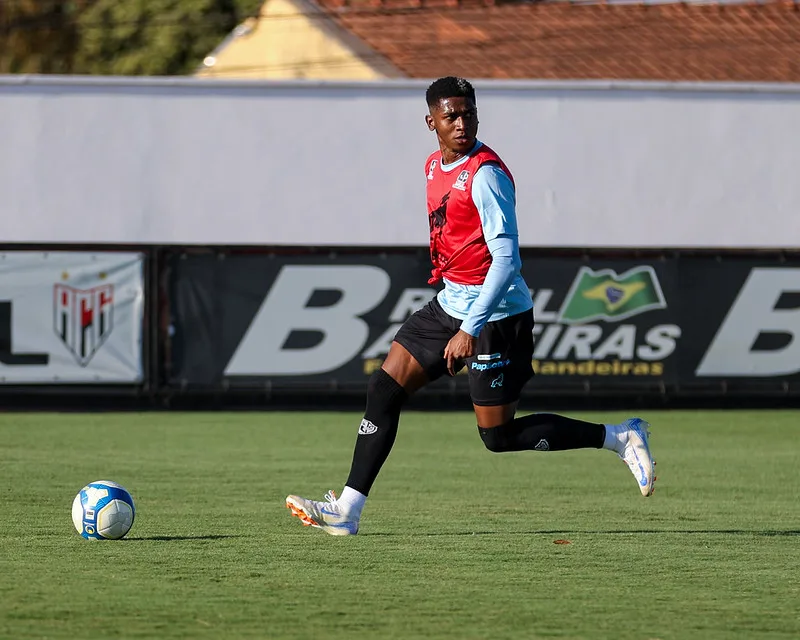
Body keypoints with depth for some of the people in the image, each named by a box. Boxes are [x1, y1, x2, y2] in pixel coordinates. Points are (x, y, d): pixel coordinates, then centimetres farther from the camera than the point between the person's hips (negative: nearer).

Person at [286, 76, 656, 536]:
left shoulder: (486, 174, -20)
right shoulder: (435, 166, 8)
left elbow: (506, 259, -25)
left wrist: (470, 329, -30)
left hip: (495, 315, -9)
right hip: (451, 304, 9)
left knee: (499, 436, -3)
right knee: (384, 390, 3)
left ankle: (619, 438, 8)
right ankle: (348, 509, 7)